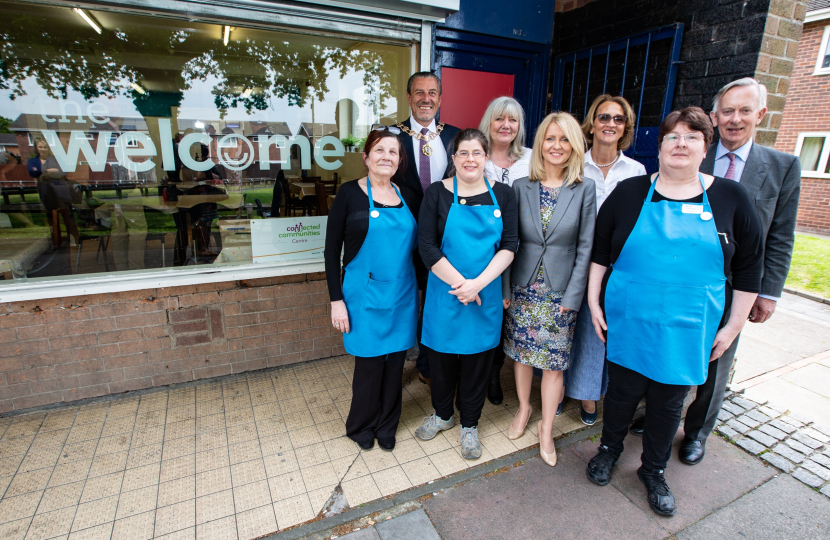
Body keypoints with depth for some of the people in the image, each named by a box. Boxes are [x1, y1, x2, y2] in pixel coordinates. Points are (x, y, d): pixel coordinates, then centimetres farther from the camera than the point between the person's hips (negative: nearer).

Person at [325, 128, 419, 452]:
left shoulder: (406, 197, 8)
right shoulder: (350, 193, -4)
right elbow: (332, 249, -5)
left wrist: (420, 290, 11)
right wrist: (336, 300, -9)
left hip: (402, 296, 4)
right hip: (365, 296, -4)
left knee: (395, 363, 12)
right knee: (370, 364, 5)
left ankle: (386, 427, 36)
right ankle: (361, 427, 32)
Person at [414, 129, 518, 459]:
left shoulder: (503, 195, 1)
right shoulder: (437, 193, -3)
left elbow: (509, 246, -5)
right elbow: (427, 247, -9)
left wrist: (478, 283, -17)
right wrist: (459, 283, -15)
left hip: (485, 295, 1)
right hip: (444, 292, 0)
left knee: (477, 361, 13)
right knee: (441, 355, 15)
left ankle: (469, 425, 36)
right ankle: (442, 414, 42)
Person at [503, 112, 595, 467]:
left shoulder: (585, 189, -3)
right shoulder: (522, 187, 0)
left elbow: (585, 246, -4)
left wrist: (572, 296, -8)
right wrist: (505, 286, -2)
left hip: (560, 291, -1)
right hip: (523, 287, 2)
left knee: (554, 362, 7)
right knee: (521, 353, 14)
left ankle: (546, 429, 27)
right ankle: (523, 409, 39)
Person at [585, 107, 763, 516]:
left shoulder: (730, 198, 1)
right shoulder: (629, 193, -1)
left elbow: (748, 267, 5)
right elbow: (599, 250, 3)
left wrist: (733, 325, 3)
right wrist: (593, 299, -1)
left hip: (687, 332, 1)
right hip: (628, 324, 0)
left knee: (668, 403, 14)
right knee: (622, 391, 13)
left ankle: (654, 471, 38)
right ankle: (609, 449, 40)